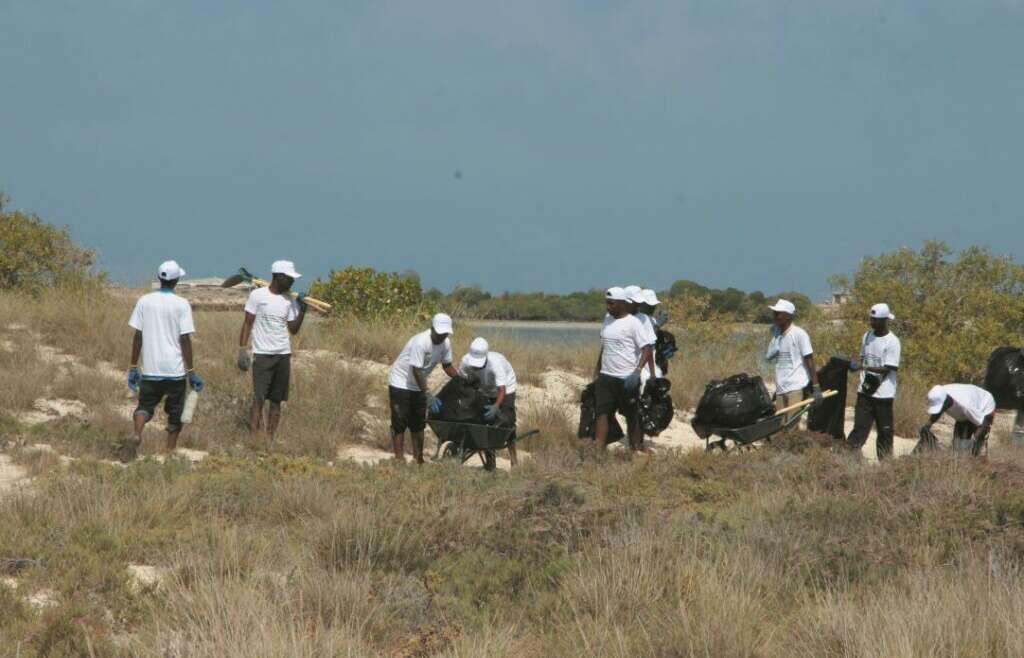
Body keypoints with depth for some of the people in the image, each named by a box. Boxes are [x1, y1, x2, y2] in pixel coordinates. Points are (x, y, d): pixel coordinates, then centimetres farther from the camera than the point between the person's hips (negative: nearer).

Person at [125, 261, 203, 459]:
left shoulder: (144, 301, 2)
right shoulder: (181, 305, -6)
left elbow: (137, 336, 3)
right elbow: (185, 340, -8)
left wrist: (133, 367, 10)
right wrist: (192, 372, -3)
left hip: (150, 369, 2)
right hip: (175, 369, -2)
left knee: (145, 406, 8)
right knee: (175, 413, 11)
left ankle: (137, 437, -20)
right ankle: (170, 451, 9)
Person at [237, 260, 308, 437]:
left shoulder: (289, 300, 7)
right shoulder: (258, 295, -5)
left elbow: (294, 330, 8)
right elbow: (247, 323, -3)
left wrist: (302, 310, -5)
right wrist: (242, 350, -9)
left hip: (283, 355, 5)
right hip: (262, 355, -5)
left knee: (276, 400, 4)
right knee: (258, 399, -9)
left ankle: (270, 439, 8)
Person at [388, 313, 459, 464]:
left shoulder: (445, 343, -7)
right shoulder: (420, 342, -30)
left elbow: (447, 366, 7)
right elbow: (417, 371, -31)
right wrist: (428, 396, -33)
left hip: (418, 386, 8)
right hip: (401, 383, -8)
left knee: (418, 424, 12)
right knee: (399, 424, -7)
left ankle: (418, 460, 19)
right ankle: (399, 460, -6)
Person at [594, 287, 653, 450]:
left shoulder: (633, 323, -10)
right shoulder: (607, 319, 12)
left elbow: (647, 348, -15)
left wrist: (637, 370, -26)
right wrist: (597, 369, 21)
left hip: (627, 378, -6)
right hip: (606, 377, 6)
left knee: (632, 416, 5)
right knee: (601, 412, -5)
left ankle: (636, 449, 12)